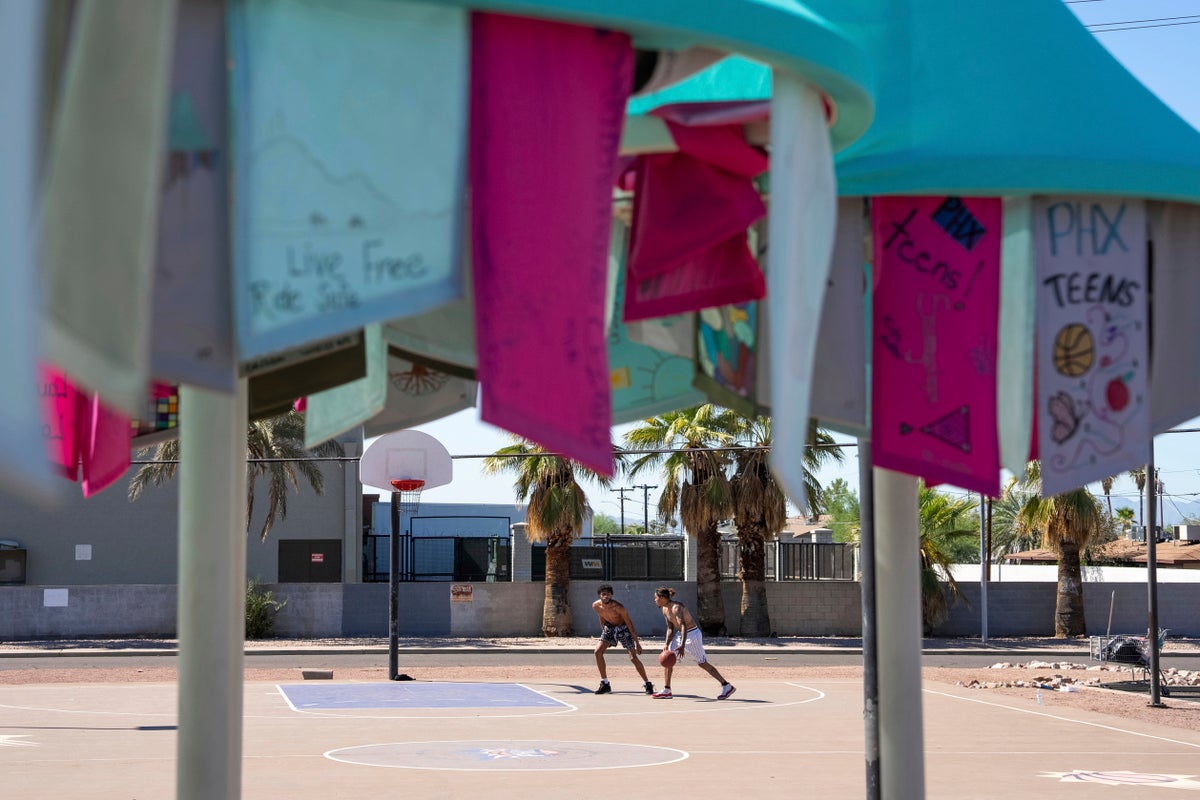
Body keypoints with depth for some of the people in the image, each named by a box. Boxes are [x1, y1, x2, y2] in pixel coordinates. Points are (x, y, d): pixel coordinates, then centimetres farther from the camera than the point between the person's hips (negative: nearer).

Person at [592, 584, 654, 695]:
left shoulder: (618, 608, -29)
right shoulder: (596, 606, -14)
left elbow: (630, 625, -23)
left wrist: (637, 643, -23)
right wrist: (604, 635, 15)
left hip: (623, 628, -5)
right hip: (609, 627, 5)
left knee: (633, 657, -11)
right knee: (598, 651, -9)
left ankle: (647, 684, 3)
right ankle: (605, 684, 1)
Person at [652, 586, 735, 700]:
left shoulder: (677, 607, -26)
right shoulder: (665, 609, 2)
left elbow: (683, 626, -37)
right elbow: (670, 628, 7)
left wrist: (682, 645, -47)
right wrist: (667, 644, -5)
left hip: (692, 634, -9)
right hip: (680, 634, 9)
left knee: (702, 663, -4)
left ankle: (727, 686, 4)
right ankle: (666, 691, 5)